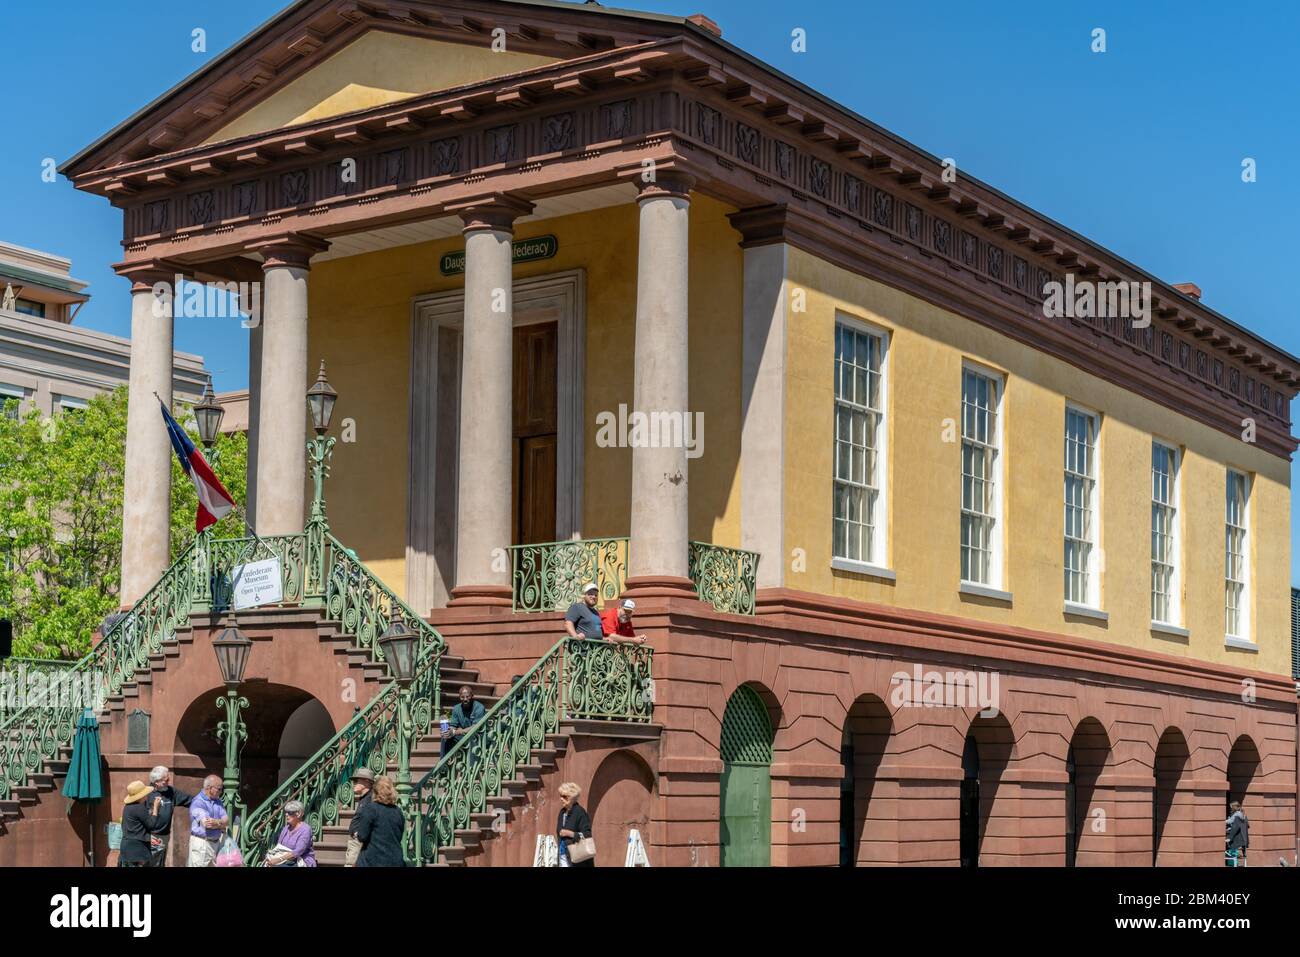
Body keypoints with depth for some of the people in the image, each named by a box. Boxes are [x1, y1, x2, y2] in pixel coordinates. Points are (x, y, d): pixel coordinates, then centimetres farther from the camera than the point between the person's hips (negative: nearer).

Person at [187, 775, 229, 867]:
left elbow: (227, 821, 3)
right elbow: (206, 823, -22)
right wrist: (221, 823, -6)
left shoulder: (218, 802, 13)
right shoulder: (198, 802, -11)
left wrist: (217, 822, -17)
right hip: (201, 843, -7)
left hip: (216, 842, 7)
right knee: (200, 864, -8)